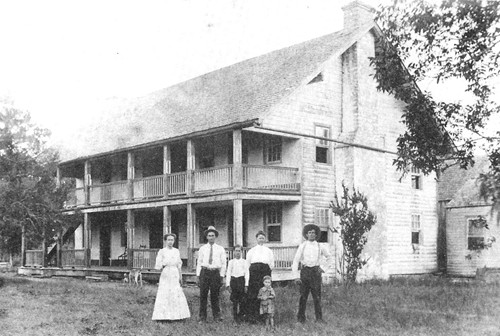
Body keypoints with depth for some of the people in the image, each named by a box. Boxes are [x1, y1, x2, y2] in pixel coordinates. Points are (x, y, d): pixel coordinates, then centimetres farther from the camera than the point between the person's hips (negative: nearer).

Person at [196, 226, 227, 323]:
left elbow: (223, 264, 7)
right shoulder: (202, 248, 10)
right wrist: (198, 275, 3)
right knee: (203, 295, -1)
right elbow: (199, 262, 9)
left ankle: (217, 316, 10)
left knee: (215, 295, 2)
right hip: (204, 272, 1)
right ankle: (202, 317, 5)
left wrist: (222, 276, 0)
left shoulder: (220, 249, 8)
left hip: (215, 272, -1)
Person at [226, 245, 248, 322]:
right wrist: (228, 285, 1)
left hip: (241, 280, -1)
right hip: (233, 280, 1)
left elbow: (246, 273, 4)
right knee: (234, 301, 3)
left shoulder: (244, 261, 7)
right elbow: (228, 273, 8)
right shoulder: (231, 262, 9)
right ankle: (235, 317, 9)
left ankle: (241, 315, 7)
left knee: (242, 300, -5)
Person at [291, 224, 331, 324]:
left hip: (316, 271, 0)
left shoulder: (320, 247, 8)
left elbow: (329, 257, 22)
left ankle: (319, 318, 2)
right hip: (305, 271, 0)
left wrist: (324, 267, 10)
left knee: (317, 296, -4)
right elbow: (295, 261, 3)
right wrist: (296, 276, -6)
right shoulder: (302, 246, 5)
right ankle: (301, 317, 7)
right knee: (303, 296, -1)